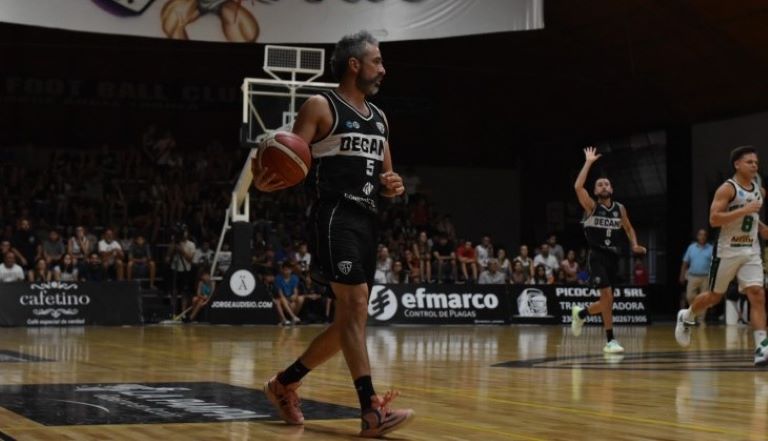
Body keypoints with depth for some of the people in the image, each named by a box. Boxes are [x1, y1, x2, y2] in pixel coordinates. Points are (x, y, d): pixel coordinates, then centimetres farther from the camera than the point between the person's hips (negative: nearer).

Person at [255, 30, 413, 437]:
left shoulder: (379, 118, 18)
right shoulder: (320, 107, -4)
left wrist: (393, 185, 1)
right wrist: (267, 181, -30)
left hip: (367, 220, 8)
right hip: (335, 216, -8)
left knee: (349, 319, 9)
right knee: (355, 305, -18)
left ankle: (284, 383, 25)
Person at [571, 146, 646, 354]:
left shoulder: (620, 209, 8)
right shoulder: (592, 206, -4)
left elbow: (628, 228, 22)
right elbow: (578, 187, -19)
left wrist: (635, 244, 3)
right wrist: (588, 162, -14)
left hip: (613, 257, 5)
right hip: (597, 256, -5)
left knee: (607, 300, 9)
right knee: (607, 296, -18)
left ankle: (581, 313, 39)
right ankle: (610, 340, -10)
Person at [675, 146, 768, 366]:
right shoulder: (727, 189, -12)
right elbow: (714, 219, -23)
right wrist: (745, 210, -27)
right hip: (728, 251, -5)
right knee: (714, 296, 9)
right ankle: (686, 317, 37)